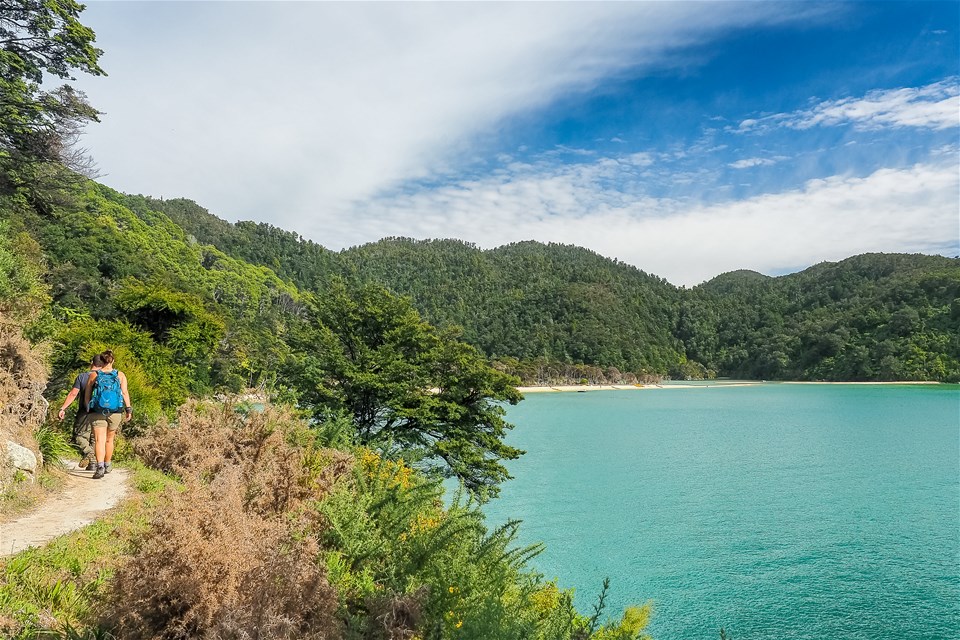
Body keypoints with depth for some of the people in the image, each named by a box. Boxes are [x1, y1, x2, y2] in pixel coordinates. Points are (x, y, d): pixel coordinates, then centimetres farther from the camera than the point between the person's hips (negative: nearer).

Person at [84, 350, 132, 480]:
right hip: (115, 413, 2)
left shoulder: (93, 375, 3)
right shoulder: (120, 375, 4)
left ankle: (100, 466, -26)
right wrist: (128, 409, -7)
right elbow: (125, 392, -6)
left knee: (99, 440, -7)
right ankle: (107, 465, 31)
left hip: (97, 412, -2)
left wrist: (89, 408, 19)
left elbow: (87, 396, 6)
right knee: (109, 439, 18)